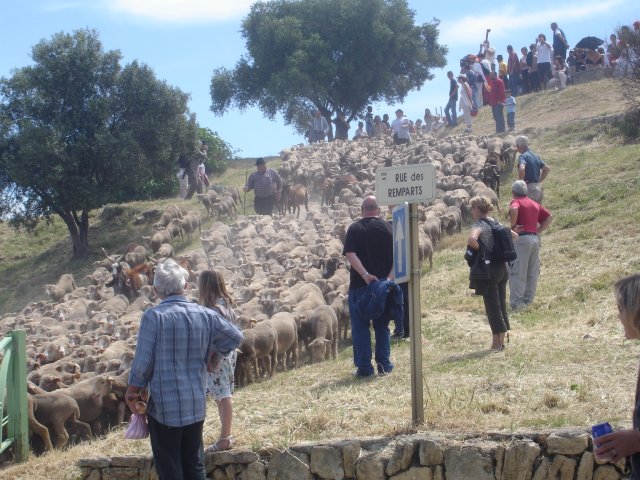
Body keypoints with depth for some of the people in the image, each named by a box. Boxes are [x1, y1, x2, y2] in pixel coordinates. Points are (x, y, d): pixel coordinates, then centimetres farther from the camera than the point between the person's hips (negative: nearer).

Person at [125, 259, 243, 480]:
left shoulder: (153, 316, -14)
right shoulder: (205, 315, -1)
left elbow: (143, 361, -12)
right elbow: (235, 337, 11)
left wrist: (134, 389, 3)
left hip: (164, 406, -4)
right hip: (196, 406, 4)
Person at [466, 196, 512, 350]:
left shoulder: (479, 224, -12)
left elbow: (471, 240, -33)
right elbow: (514, 236, 21)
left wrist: (478, 248, -14)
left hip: (489, 269, -7)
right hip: (502, 267, 8)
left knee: (492, 306, -2)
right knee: (501, 303, 12)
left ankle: (496, 342, 1)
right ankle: (501, 341, 17)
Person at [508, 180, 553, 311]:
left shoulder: (516, 201, -2)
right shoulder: (535, 204, 19)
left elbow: (514, 210, -25)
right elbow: (549, 217, 19)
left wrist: (513, 227, -14)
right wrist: (538, 231, 12)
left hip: (521, 238, -7)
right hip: (535, 239, 7)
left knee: (517, 272, -5)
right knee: (532, 272, 10)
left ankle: (517, 303, -9)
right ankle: (528, 301, 12)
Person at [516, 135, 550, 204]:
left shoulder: (523, 156, -13)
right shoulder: (535, 156, 14)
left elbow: (522, 169, -33)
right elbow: (547, 169, 21)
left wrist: (521, 182, -19)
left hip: (529, 188, -8)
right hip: (538, 187, 8)